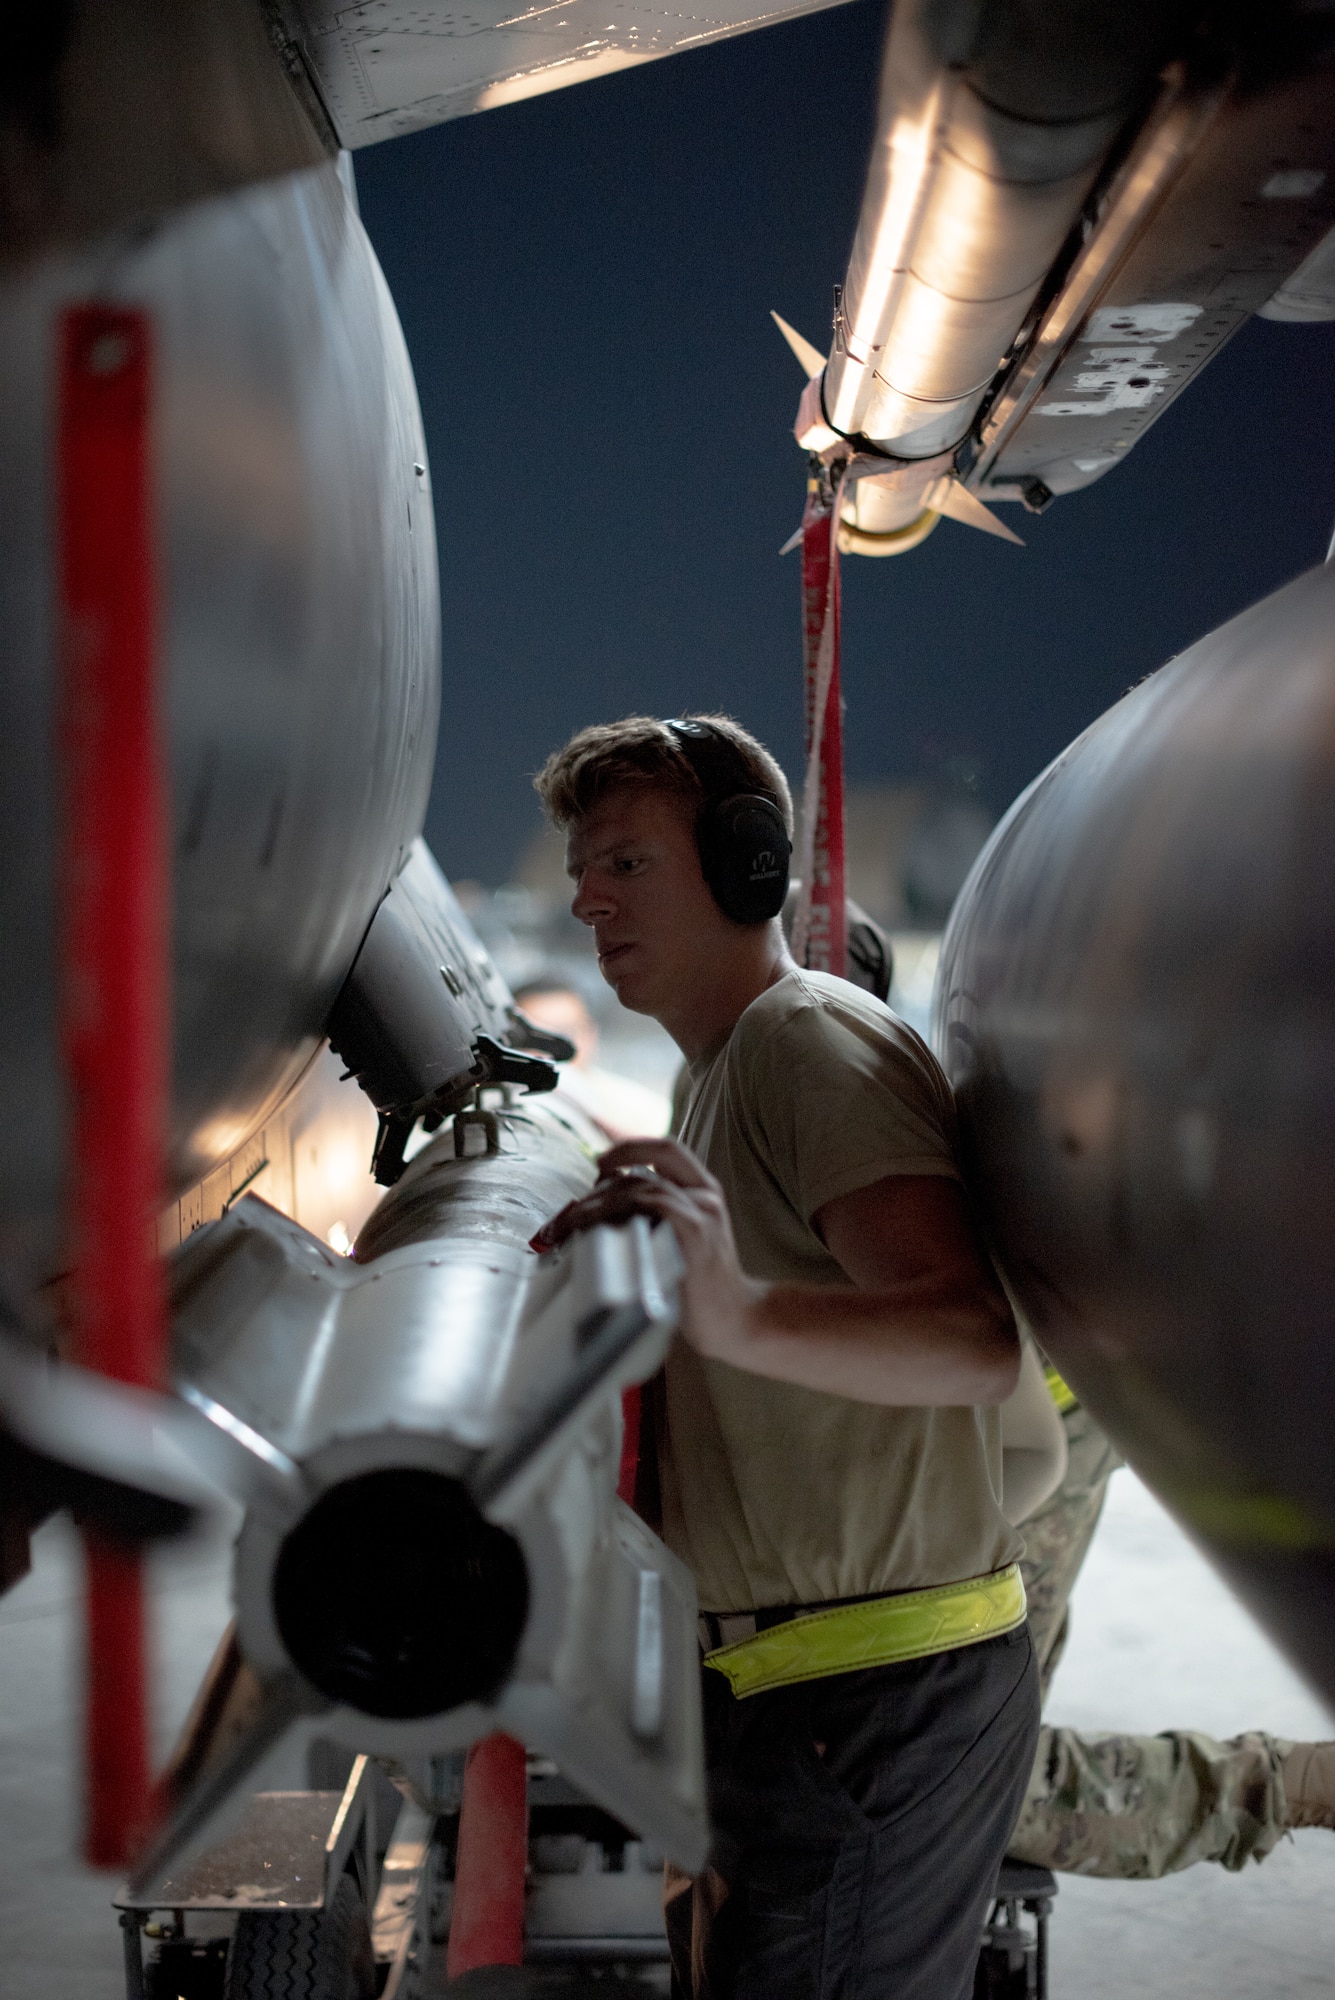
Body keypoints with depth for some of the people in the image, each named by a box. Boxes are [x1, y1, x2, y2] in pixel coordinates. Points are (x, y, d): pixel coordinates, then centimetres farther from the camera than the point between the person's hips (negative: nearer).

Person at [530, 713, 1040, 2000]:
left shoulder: (808, 1036, -16)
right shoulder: (718, 1073, 17)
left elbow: (974, 1337, -33)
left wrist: (742, 1317, -48)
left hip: (870, 1710, -10)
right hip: (787, 1698, 10)